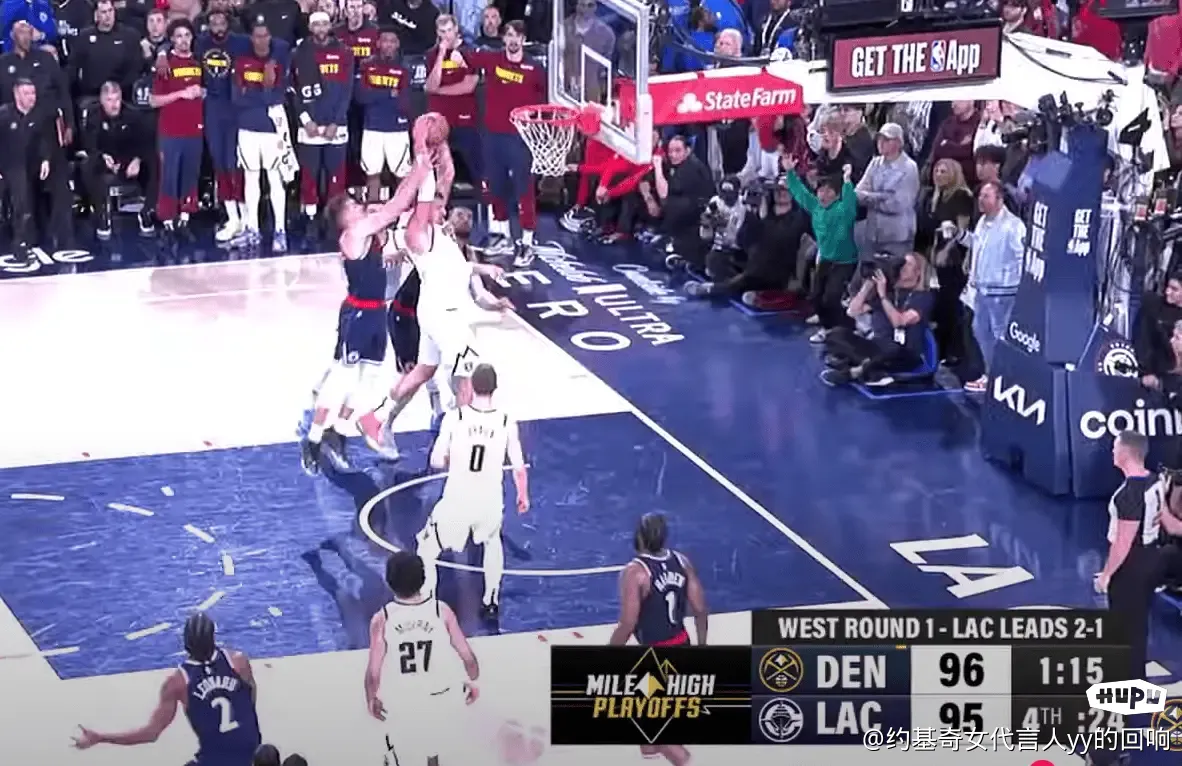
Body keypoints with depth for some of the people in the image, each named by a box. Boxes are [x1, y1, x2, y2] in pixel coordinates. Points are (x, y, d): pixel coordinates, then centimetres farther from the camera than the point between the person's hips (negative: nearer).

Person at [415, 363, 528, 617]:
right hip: (490, 503, 2)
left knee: (426, 551, 20)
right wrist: (523, 495, 21)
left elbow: (437, 462, -6)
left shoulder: (454, 418, -11)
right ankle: (491, 602, 36)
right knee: (493, 541, 35)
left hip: (456, 501, -2)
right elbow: (519, 468, 2)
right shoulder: (507, 422, -6)